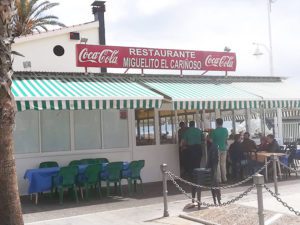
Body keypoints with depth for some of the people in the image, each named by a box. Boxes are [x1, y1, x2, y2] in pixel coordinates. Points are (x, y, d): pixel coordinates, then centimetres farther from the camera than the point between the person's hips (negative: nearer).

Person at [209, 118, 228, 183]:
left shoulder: (214, 131, -13)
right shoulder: (225, 130, 0)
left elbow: (211, 140, -8)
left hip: (216, 149, -4)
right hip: (224, 148, 4)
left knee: (217, 164, 2)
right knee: (223, 164, 11)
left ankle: (218, 179, 0)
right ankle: (224, 178, 12)